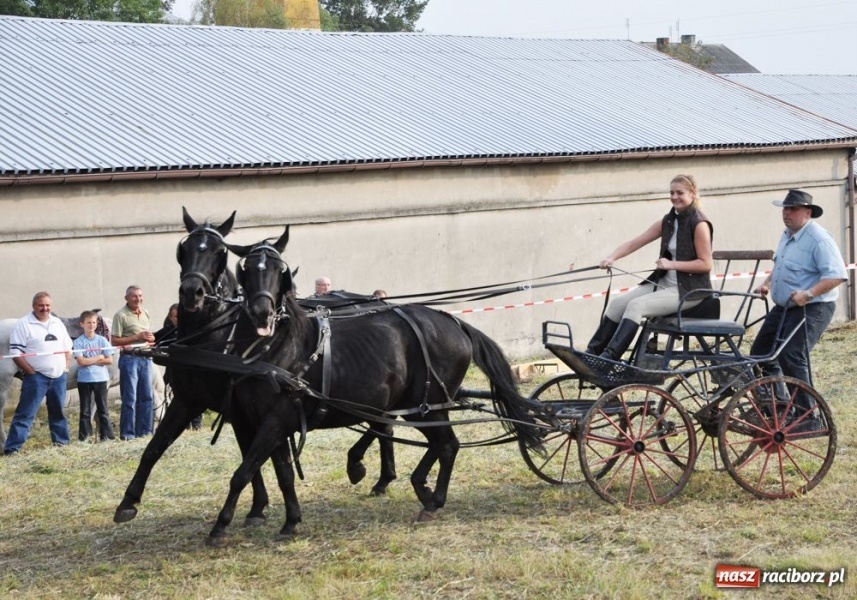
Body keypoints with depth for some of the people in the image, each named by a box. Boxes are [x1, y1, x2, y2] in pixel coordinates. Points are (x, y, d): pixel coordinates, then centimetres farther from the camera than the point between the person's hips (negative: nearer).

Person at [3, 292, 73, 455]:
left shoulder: (57, 323, 12)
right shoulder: (24, 324, -8)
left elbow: (67, 347, 20)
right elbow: (15, 353, -12)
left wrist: (66, 366, 6)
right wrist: (31, 372, -14)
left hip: (59, 376, 6)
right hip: (37, 377, -6)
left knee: (58, 411, 17)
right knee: (25, 414, -10)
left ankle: (61, 442, 30)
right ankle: (12, 448, -12)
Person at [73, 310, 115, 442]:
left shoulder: (102, 340, 2)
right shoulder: (78, 342, -3)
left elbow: (109, 360, -3)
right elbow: (81, 361, -13)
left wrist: (90, 361, -9)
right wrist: (98, 358, -7)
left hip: (100, 378, 1)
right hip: (84, 380, -1)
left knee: (102, 408, 5)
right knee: (85, 410, 4)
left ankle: (106, 435, 8)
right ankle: (84, 437, 8)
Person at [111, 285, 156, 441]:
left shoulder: (146, 313, 13)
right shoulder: (121, 315, -7)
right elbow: (115, 341, -12)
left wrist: (150, 338, -1)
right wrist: (137, 337, -16)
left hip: (145, 358, 7)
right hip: (129, 358, -7)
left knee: (147, 396, 9)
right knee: (130, 399, -4)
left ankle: (144, 431, 18)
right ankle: (127, 434, 1)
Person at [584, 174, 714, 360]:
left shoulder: (699, 224, -11)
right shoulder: (667, 222, 10)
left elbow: (706, 264, -14)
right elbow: (635, 243, 5)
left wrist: (672, 264, -20)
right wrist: (611, 257, -11)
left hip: (689, 289, -8)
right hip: (665, 283, 8)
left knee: (636, 305, -25)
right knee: (619, 303, -7)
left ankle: (610, 357, -29)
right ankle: (592, 352, -3)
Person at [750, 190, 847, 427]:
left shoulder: (818, 239, -18)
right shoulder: (787, 235, 12)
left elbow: (836, 275, -24)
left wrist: (808, 294, -32)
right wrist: (767, 283, 11)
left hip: (812, 309, -10)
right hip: (784, 307, 10)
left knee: (792, 358, -19)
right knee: (760, 352, 12)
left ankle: (807, 418, -11)